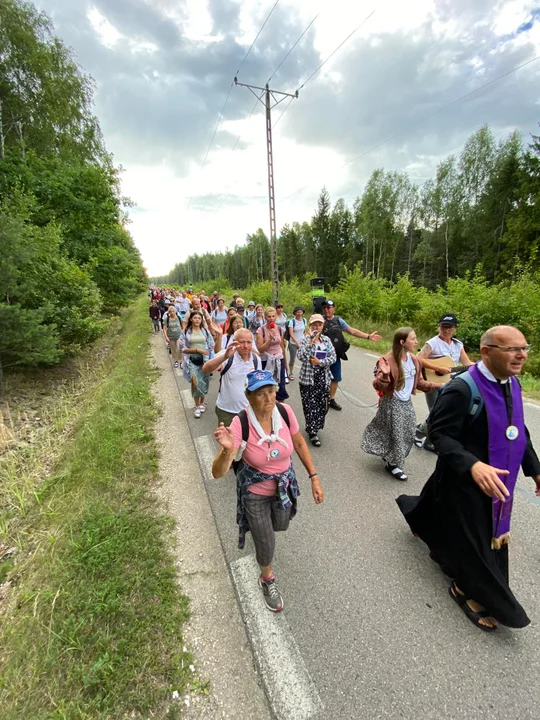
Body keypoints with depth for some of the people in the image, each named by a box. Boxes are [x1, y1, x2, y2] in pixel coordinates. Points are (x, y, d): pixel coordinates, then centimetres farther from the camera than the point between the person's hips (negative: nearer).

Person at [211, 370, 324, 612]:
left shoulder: (285, 412, -23)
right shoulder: (240, 424, -32)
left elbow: (299, 444, -4)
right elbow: (218, 472, -31)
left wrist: (314, 477, -4)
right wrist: (227, 450, -52)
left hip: (285, 485, 4)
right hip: (255, 493, -3)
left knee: (280, 526, 29)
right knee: (266, 544, 11)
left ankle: (258, 526, 67)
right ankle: (267, 580, 47)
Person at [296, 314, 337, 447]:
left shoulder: (327, 340, 5)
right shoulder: (305, 339, -7)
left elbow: (333, 357, -1)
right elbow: (301, 357, -21)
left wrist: (319, 362, -15)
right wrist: (311, 342, -25)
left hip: (324, 378, 4)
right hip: (308, 378, -4)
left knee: (322, 405, 11)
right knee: (310, 405, -1)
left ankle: (312, 427, 33)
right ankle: (313, 433, 12)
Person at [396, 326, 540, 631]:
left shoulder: (513, 384, -2)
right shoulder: (463, 389, -29)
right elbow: (439, 433, -28)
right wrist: (472, 465, -40)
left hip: (496, 476, 9)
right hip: (465, 479, -8)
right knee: (473, 537, 8)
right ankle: (468, 590, 35)